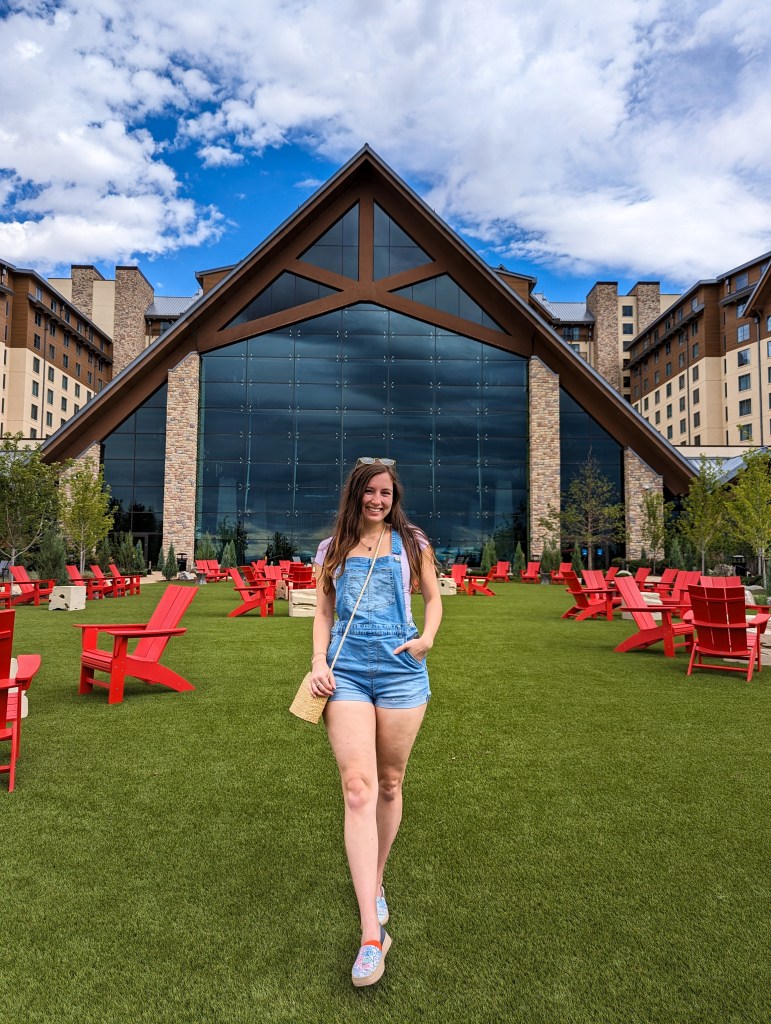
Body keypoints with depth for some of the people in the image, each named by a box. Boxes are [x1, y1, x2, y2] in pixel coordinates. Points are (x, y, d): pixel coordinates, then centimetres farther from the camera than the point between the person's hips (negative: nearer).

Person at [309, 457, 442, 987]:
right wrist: (319, 661, -1)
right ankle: (372, 933, -8)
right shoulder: (333, 549, 11)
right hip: (346, 673, 0)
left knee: (389, 784, 12)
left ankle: (376, 885, 36)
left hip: (400, 671, 0)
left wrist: (427, 637, -4)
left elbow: (433, 598, 14)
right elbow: (324, 612, 13)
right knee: (358, 789, -11)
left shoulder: (412, 542, 8)